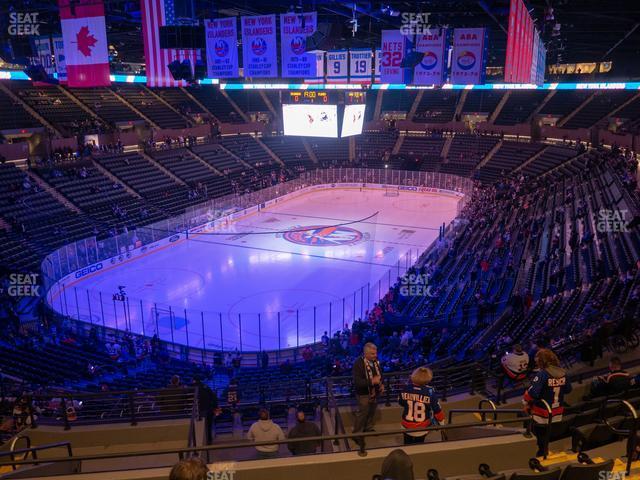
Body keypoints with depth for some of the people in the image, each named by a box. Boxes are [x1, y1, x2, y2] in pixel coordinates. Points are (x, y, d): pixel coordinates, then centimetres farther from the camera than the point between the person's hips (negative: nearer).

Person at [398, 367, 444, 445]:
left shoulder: (406, 389, -18)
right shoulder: (430, 392, -24)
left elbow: (401, 403, 1)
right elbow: (437, 410, -13)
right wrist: (441, 422, 5)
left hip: (407, 427, 1)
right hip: (422, 429, -1)